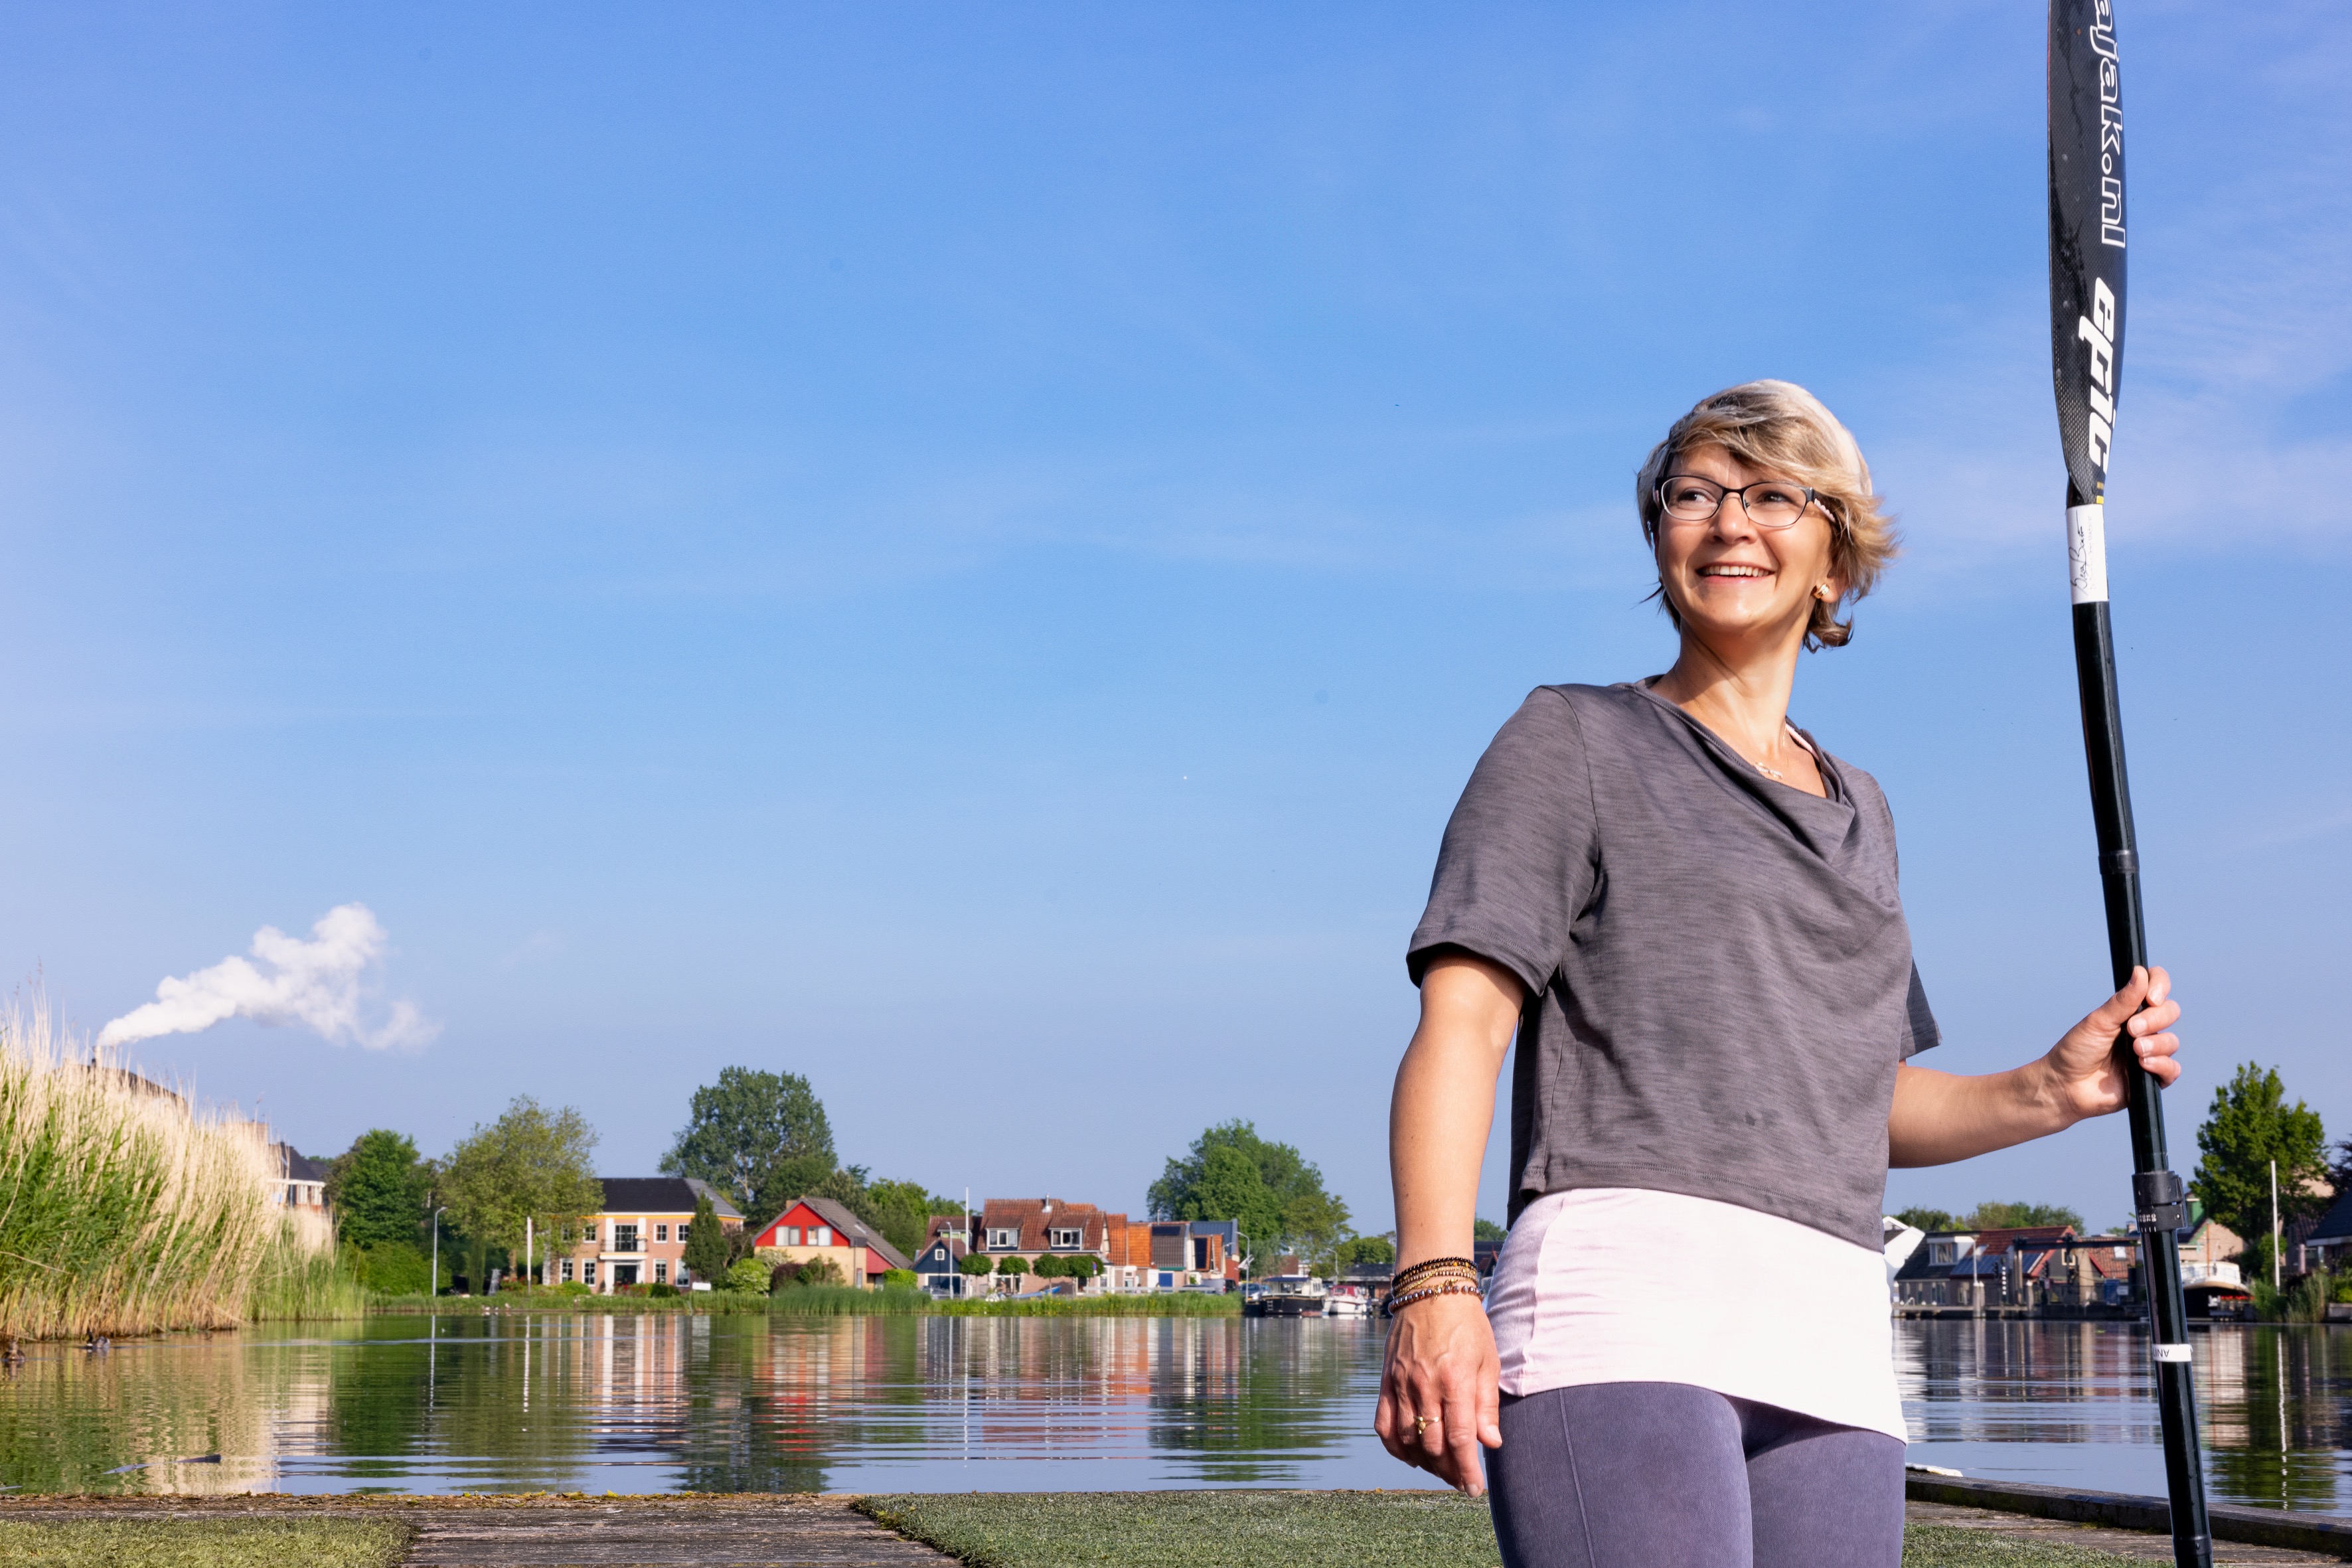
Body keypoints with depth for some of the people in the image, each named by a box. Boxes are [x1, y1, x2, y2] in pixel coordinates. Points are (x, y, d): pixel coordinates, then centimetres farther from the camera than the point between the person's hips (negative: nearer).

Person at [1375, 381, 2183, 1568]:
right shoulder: (1577, 740, 10)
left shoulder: (1858, 811, 27)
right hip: (1624, 1291, -6)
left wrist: (2051, 1091, 13)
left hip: (1832, 1345, 6)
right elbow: (1462, 1024, -2)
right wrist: (1434, 1283, -17)